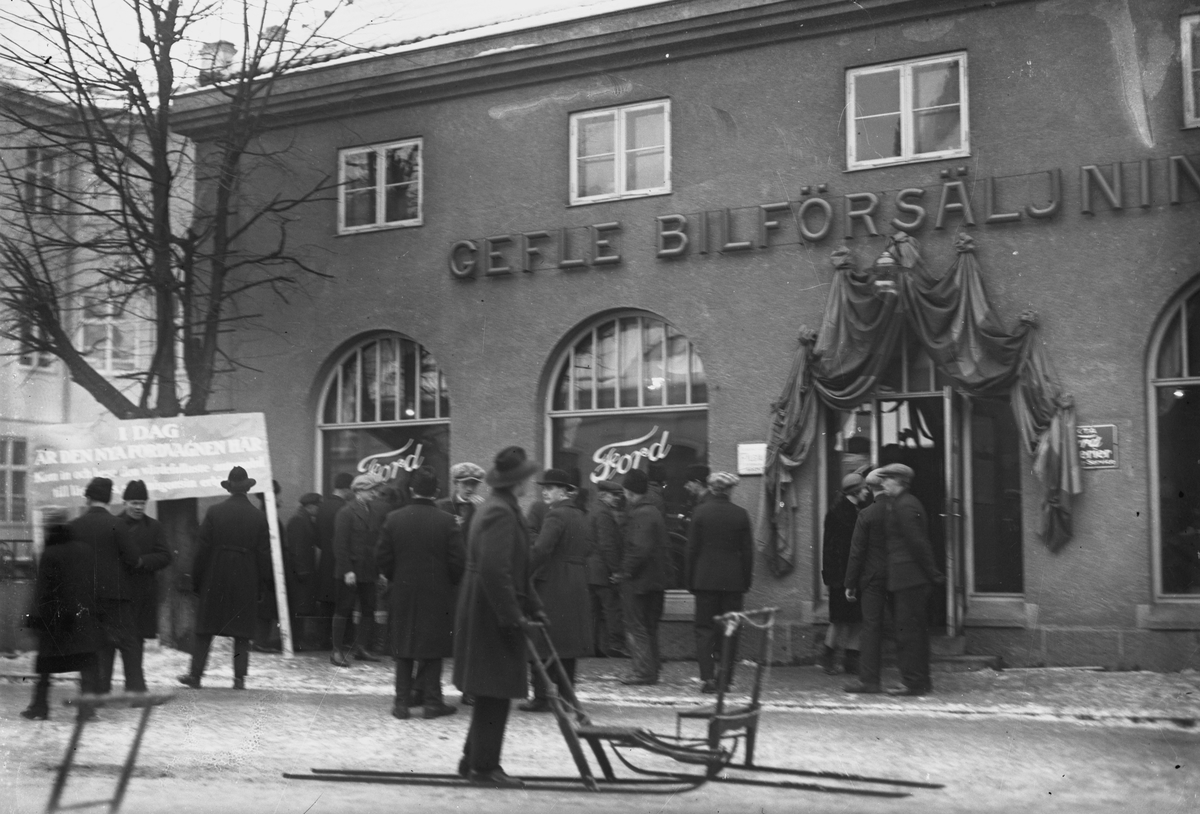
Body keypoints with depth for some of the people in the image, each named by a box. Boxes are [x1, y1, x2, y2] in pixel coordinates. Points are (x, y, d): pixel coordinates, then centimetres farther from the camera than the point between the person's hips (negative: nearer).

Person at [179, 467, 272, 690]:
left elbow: (202, 548, -3)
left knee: (205, 629, 8)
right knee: (243, 631, 6)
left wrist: (196, 579, 5)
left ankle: (196, 674, 11)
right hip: (246, 580, 1)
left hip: (215, 579, 0)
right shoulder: (258, 516, -1)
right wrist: (262, 583, 8)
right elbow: (264, 553, 1)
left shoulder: (214, 512, -4)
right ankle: (239, 678, 4)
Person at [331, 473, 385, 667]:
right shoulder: (346, 513, -8)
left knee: (368, 611, 7)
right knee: (343, 610, -1)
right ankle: (338, 651, 5)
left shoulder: (372, 515, 12)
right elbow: (340, 545, -12)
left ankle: (361, 648, 17)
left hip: (368, 571, 7)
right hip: (351, 572, -7)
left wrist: (379, 570, 7)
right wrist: (347, 570, -18)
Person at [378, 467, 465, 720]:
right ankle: (432, 701, 8)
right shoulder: (447, 521, -10)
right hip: (437, 595, -2)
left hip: (402, 594, 2)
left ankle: (402, 702, 12)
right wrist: (450, 582, 9)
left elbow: (382, 557, 0)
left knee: (403, 650, 10)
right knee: (433, 649, 6)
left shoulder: (394, 519, -3)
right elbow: (458, 561, -9)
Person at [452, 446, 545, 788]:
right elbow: (495, 571, -26)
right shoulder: (500, 513, -19)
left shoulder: (494, 509, 15)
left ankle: (475, 760, 24)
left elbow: (515, 568, 20)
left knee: (491, 694, 16)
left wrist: (533, 606, 17)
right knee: (495, 692, -1)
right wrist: (514, 617, -22)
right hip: (493, 615, -10)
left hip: (487, 613, 10)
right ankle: (484, 766, 7)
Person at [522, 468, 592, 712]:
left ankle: (541, 697, -2)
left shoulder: (556, 515, -14)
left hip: (552, 586, -8)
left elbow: (540, 549, -24)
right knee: (566, 647, 13)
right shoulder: (580, 516, 14)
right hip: (576, 587, 9)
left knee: (541, 645, -2)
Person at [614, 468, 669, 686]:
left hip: (637, 580, -9)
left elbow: (640, 549, -24)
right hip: (656, 580, 9)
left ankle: (644, 671, -3)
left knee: (636, 628, -3)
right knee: (650, 628, 14)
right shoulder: (655, 512, 12)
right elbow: (661, 547, 16)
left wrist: (625, 573, -15)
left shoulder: (639, 515, -17)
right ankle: (651, 670, 19)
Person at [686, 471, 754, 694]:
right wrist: (746, 580, 11)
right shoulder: (741, 514, -1)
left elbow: (692, 548, -2)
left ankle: (707, 678, -4)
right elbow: (747, 551, 2)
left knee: (705, 629, 4)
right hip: (733, 581, 1)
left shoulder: (700, 512, -5)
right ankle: (725, 679, 10)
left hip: (705, 579, -1)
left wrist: (690, 580, 5)